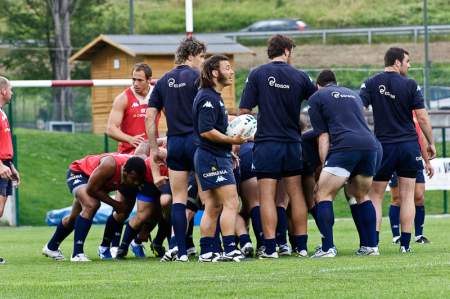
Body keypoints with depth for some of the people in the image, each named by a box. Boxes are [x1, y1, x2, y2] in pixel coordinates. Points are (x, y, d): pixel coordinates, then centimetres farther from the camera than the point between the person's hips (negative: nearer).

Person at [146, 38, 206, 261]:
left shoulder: (163, 81, 11)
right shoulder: (197, 77, -6)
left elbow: (150, 116, 9)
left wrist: (154, 148, 13)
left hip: (174, 143, 5)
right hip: (196, 140, -5)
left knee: (178, 199, 5)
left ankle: (181, 251, 0)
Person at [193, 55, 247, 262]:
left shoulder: (213, 97, 18)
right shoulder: (208, 98, -15)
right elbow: (206, 131, -22)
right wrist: (232, 140, -20)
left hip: (216, 157, 11)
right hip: (213, 158, -11)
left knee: (213, 207, 10)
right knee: (231, 203, -12)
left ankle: (206, 252, 10)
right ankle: (229, 250, -16)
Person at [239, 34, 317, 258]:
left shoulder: (258, 75, -4)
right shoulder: (299, 77, 2)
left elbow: (244, 111, -5)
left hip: (266, 142, -2)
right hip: (292, 143, 2)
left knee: (267, 196, -2)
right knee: (296, 194, 10)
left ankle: (270, 248, -7)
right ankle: (302, 245, 11)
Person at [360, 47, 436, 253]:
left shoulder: (371, 84, -1)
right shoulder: (410, 85, -4)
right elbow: (422, 118, -4)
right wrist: (431, 143, 7)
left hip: (383, 147, 1)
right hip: (409, 146, -1)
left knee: (375, 196, 7)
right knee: (407, 196, 6)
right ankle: (405, 244, 1)